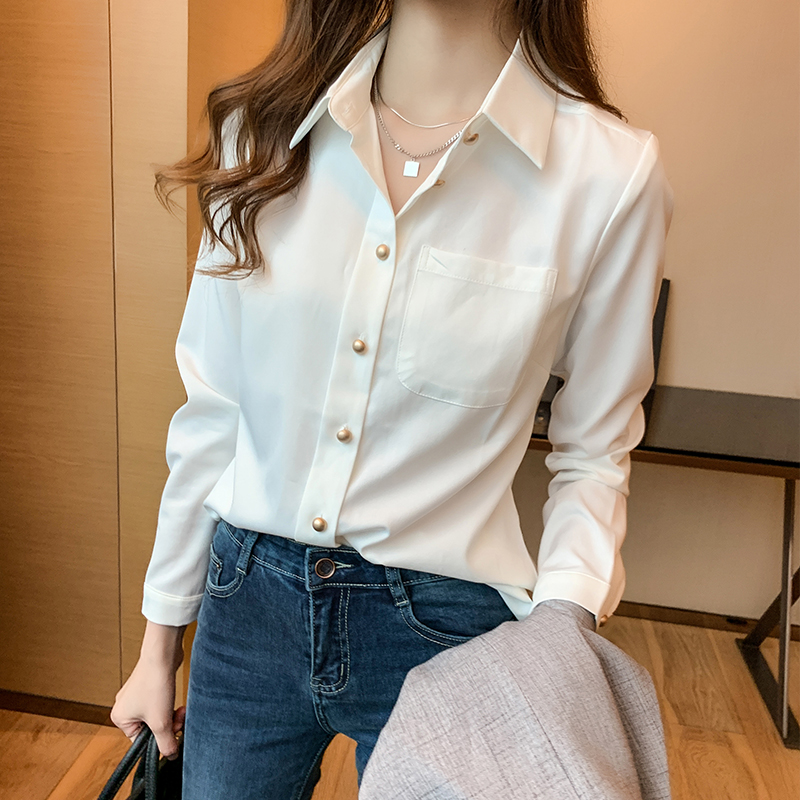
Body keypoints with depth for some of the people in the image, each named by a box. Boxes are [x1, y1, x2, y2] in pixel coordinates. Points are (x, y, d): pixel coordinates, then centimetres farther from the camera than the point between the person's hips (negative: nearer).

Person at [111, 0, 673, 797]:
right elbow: (211, 409, 1)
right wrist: (160, 641, 8)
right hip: (250, 600, 3)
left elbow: (591, 453, -2)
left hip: (443, 627, -2)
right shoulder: (266, 129, -3)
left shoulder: (611, 172, -12)